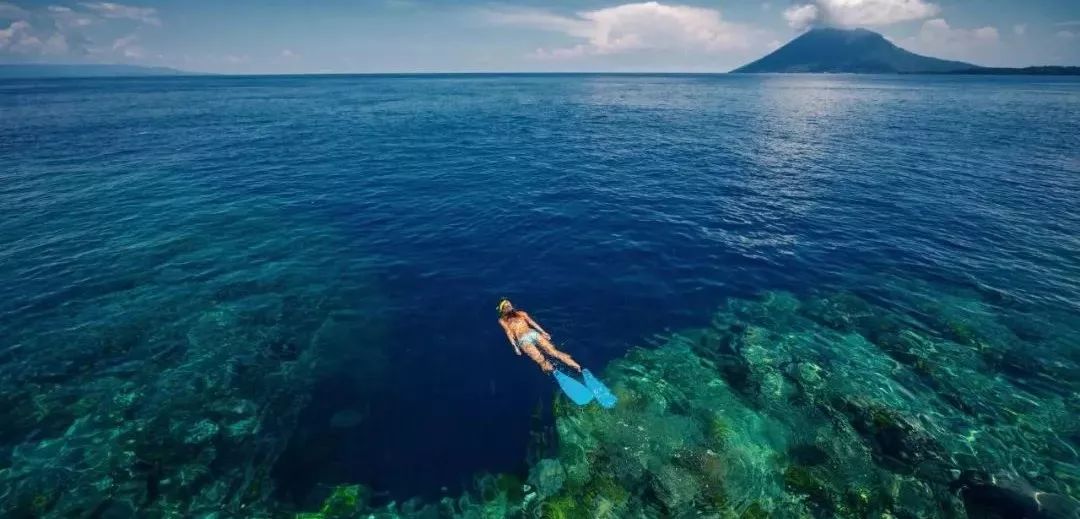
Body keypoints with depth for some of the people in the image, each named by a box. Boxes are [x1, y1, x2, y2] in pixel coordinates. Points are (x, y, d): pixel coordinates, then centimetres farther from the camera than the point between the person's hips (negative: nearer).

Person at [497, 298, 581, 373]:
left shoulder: (521, 313, 29)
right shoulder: (502, 320, 23)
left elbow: (531, 322, 15)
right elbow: (508, 332, 6)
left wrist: (543, 332, 2)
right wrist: (515, 346, -10)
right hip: (523, 339, -2)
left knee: (553, 351, -20)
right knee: (541, 360, -25)